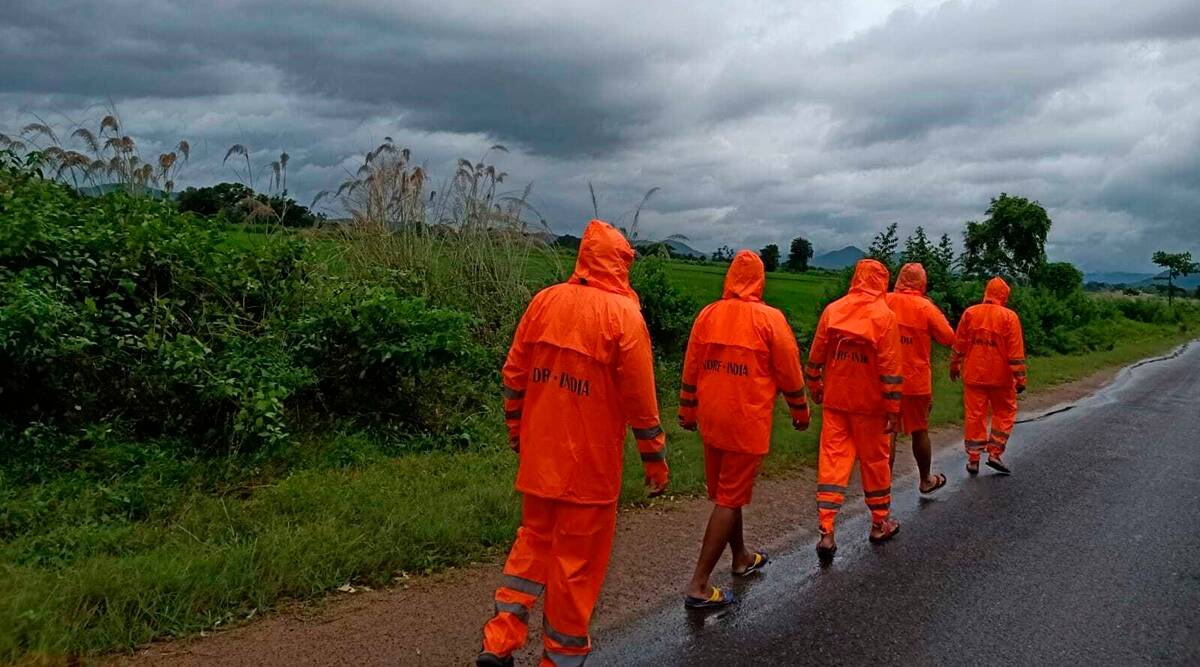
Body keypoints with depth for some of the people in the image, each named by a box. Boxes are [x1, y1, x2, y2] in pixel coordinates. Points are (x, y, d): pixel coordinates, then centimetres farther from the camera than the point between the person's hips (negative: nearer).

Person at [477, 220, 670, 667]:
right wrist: (655, 461, -1)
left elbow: (514, 376, 5)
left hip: (539, 456, 5)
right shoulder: (622, 313, -12)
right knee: (578, 560, 8)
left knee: (534, 539, 21)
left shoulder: (544, 301, 2)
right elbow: (640, 399, -11)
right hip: (590, 463, -5)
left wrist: (517, 432, 18)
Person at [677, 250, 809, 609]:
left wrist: (688, 411, 19)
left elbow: (690, 369, 7)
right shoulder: (769, 319, -11)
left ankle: (741, 558, 40)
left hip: (711, 420, 5)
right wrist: (800, 411, 11)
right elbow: (789, 373, -5)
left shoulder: (708, 314, 1)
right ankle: (699, 586, -1)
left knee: (725, 493, 20)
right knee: (730, 500, 0)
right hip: (747, 423, -5)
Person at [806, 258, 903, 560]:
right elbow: (890, 367, -12)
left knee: (832, 459, 3)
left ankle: (827, 532, -3)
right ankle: (880, 524, 27)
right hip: (869, 403, -2)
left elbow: (816, 355, 5)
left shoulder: (832, 310, 0)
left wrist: (814, 386, 18)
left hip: (835, 400, 3)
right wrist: (893, 408, -7)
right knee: (875, 460, 12)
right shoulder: (884, 315, -10)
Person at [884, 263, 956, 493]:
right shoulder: (925, 307, -9)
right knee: (919, 431, 14)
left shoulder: (885, 302, -5)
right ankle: (925, 481, 30)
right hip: (916, 380, -1)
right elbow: (948, 338, -5)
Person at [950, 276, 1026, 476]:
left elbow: (959, 345, 5)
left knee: (974, 414, 6)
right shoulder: (1009, 317, -7)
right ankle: (995, 453, 7)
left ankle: (973, 459, 8)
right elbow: (1016, 352, -9)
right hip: (1000, 376, -2)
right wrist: (1020, 378, -5)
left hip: (973, 375, 2)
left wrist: (954, 366, 17)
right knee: (1004, 412, 14)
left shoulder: (970, 313, 0)